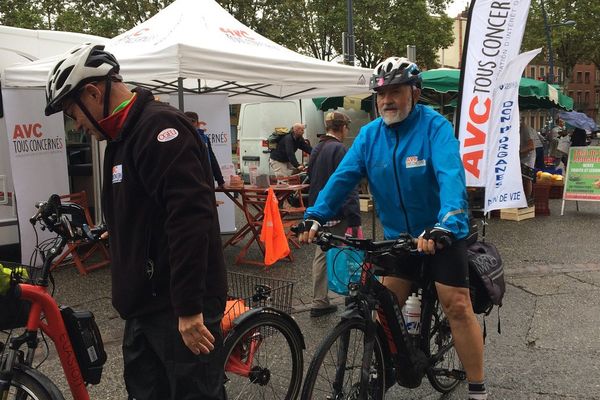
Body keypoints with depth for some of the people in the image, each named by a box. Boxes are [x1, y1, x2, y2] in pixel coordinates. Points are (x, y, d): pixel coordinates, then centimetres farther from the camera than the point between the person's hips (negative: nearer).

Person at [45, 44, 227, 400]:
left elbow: (190, 218, -26)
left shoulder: (161, 126, -16)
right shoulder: (124, 137, 16)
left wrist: (189, 308, -26)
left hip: (181, 309, -10)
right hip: (145, 305, 10)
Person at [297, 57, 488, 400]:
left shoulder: (435, 127, -17)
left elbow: (451, 177, -31)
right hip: (398, 235, 5)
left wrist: (444, 226, -47)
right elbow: (343, 177, -9)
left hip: (442, 234, -4)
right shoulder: (370, 134, -2)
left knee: (457, 306, -5)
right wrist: (315, 216, -23)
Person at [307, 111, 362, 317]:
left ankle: (319, 302, 17)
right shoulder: (339, 150, -15)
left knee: (321, 254, 12)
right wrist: (354, 220, -21)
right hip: (337, 214, -9)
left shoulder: (316, 149, 12)